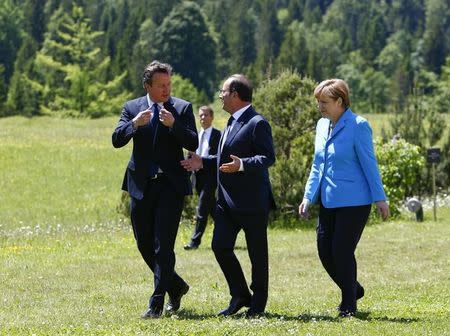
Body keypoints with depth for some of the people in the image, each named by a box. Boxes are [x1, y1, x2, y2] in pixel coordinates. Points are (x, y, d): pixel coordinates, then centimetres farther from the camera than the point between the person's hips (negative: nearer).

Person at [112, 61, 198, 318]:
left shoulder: (183, 108, 1)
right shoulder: (132, 108, 7)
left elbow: (193, 144, -7)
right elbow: (117, 140, -3)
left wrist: (173, 125, -22)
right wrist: (134, 124, -21)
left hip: (171, 184, -3)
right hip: (142, 185, 4)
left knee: (163, 245, -9)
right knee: (145, 245, 10)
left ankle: (157, 303, -7)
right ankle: (176, 286, 30)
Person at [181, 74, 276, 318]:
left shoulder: (257, 123, -13)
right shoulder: (233, 122, 17)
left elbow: (267, 158, -20)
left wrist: (241, 165, -34)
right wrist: (203, 162, 14)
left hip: (252, 201, -9)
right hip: (227, 200, 9)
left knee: (257, 252, 3)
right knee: (220, 246, 2)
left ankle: (258, 303, 15)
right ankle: (240, 295, 15)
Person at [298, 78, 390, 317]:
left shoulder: (358, 126, -11)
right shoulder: (322, 125, 10)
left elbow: (369, 163, -11)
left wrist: (379, 198, -12)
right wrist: (308, 197, 11)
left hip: (353, 201, -7)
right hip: (328, 201, 7)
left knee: (342, 251, -7)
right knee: (325, 251, 6)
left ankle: (349, 305, 7)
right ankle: (354, 289, 29)